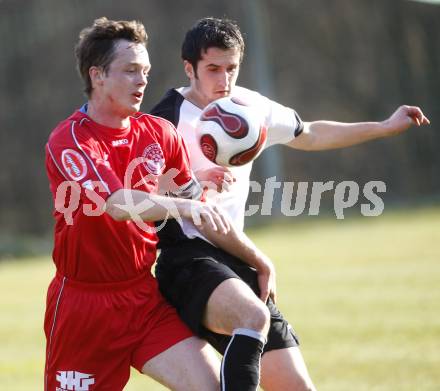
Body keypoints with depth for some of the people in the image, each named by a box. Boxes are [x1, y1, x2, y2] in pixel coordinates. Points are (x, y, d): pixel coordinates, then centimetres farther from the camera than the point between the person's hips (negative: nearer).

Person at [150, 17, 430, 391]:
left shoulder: (249, 106, 12)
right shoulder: (169, 118, -8)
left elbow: (310, 135, 30)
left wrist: (384, 127, 30)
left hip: (237, 262, 7)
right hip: (189, 259, -7)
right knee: (253, 318, -38)